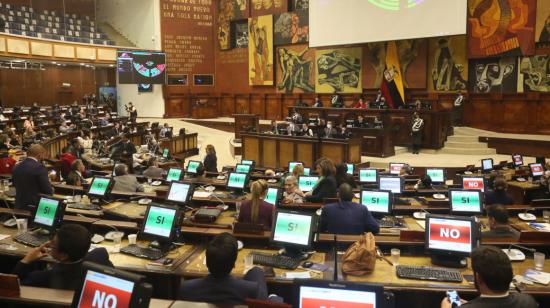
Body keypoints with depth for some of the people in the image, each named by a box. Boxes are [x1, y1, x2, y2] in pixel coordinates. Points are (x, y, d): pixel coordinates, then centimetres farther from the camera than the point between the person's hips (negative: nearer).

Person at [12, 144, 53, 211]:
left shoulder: (16, 167, 6)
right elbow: (48, 191, -16)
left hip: (19, 206, 7)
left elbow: (15, 185, 19)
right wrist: (51, 191, 6)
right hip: (36, 207, -7)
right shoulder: (39, 167, -16)